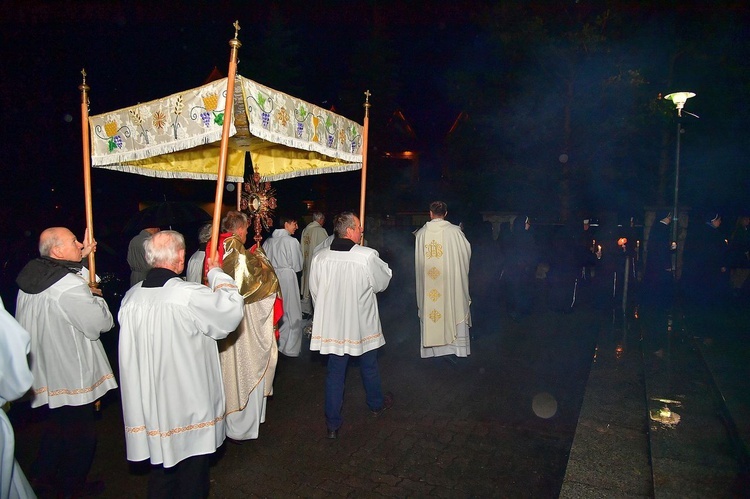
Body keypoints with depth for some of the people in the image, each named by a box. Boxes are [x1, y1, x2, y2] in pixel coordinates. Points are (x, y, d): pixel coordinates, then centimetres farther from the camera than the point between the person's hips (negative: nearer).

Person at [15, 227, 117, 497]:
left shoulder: (32, 275, -2)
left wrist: (79, 260, 8)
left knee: (58, 424, 28)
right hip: (71, 377, -8)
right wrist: (95, 296, -4)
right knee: (80, 433, 12)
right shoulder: (70, 286, -28)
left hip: (43, 371, 9)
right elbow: (101, 323, -20)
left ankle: (42, 474, 43)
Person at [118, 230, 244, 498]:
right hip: (188, 403, -5)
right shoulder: (190, 295, -24)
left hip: (148, 404, 6)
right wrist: (217, 273, -1)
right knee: (191, 475, 14)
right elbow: (232, 309, -13)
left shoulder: (131, 297, -5)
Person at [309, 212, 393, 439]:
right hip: (362, 325, -2)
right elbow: (382, 282, -6)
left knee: (335, 372, 13)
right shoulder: (368, 256, -21)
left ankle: (333, 424, 20)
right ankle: (376, 404, 45)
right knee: (369, 367, 22)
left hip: (331, 325, 2)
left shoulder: (319, 258, -9)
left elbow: (314, 291, 2)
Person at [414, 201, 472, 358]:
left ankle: (431, 347, 17)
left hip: (428, 279, 2)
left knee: (430, 306, 9)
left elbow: (418, 259, 5)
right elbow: (467, 251, 3)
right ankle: (458, 344, 17)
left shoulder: (422, 233, -4)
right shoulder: (454, 231, -9)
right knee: (454, 307, 9)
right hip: (451, 280, -1)